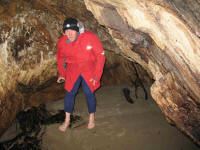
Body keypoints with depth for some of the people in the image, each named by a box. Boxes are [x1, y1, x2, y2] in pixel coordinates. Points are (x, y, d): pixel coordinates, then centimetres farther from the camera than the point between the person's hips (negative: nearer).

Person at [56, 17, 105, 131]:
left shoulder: (90, 37, -22)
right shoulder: (61, 42, -13)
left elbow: (100, 55, -14)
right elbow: (60, 58, 8)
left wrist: (97, 75, -16)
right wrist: (62, 74, 7)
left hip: (89, 69, -2)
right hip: (72, 70, 2)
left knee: (89, 93, -1)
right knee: (69, 93, 3)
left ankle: (91, 118, 23)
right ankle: (67, 120, 22)